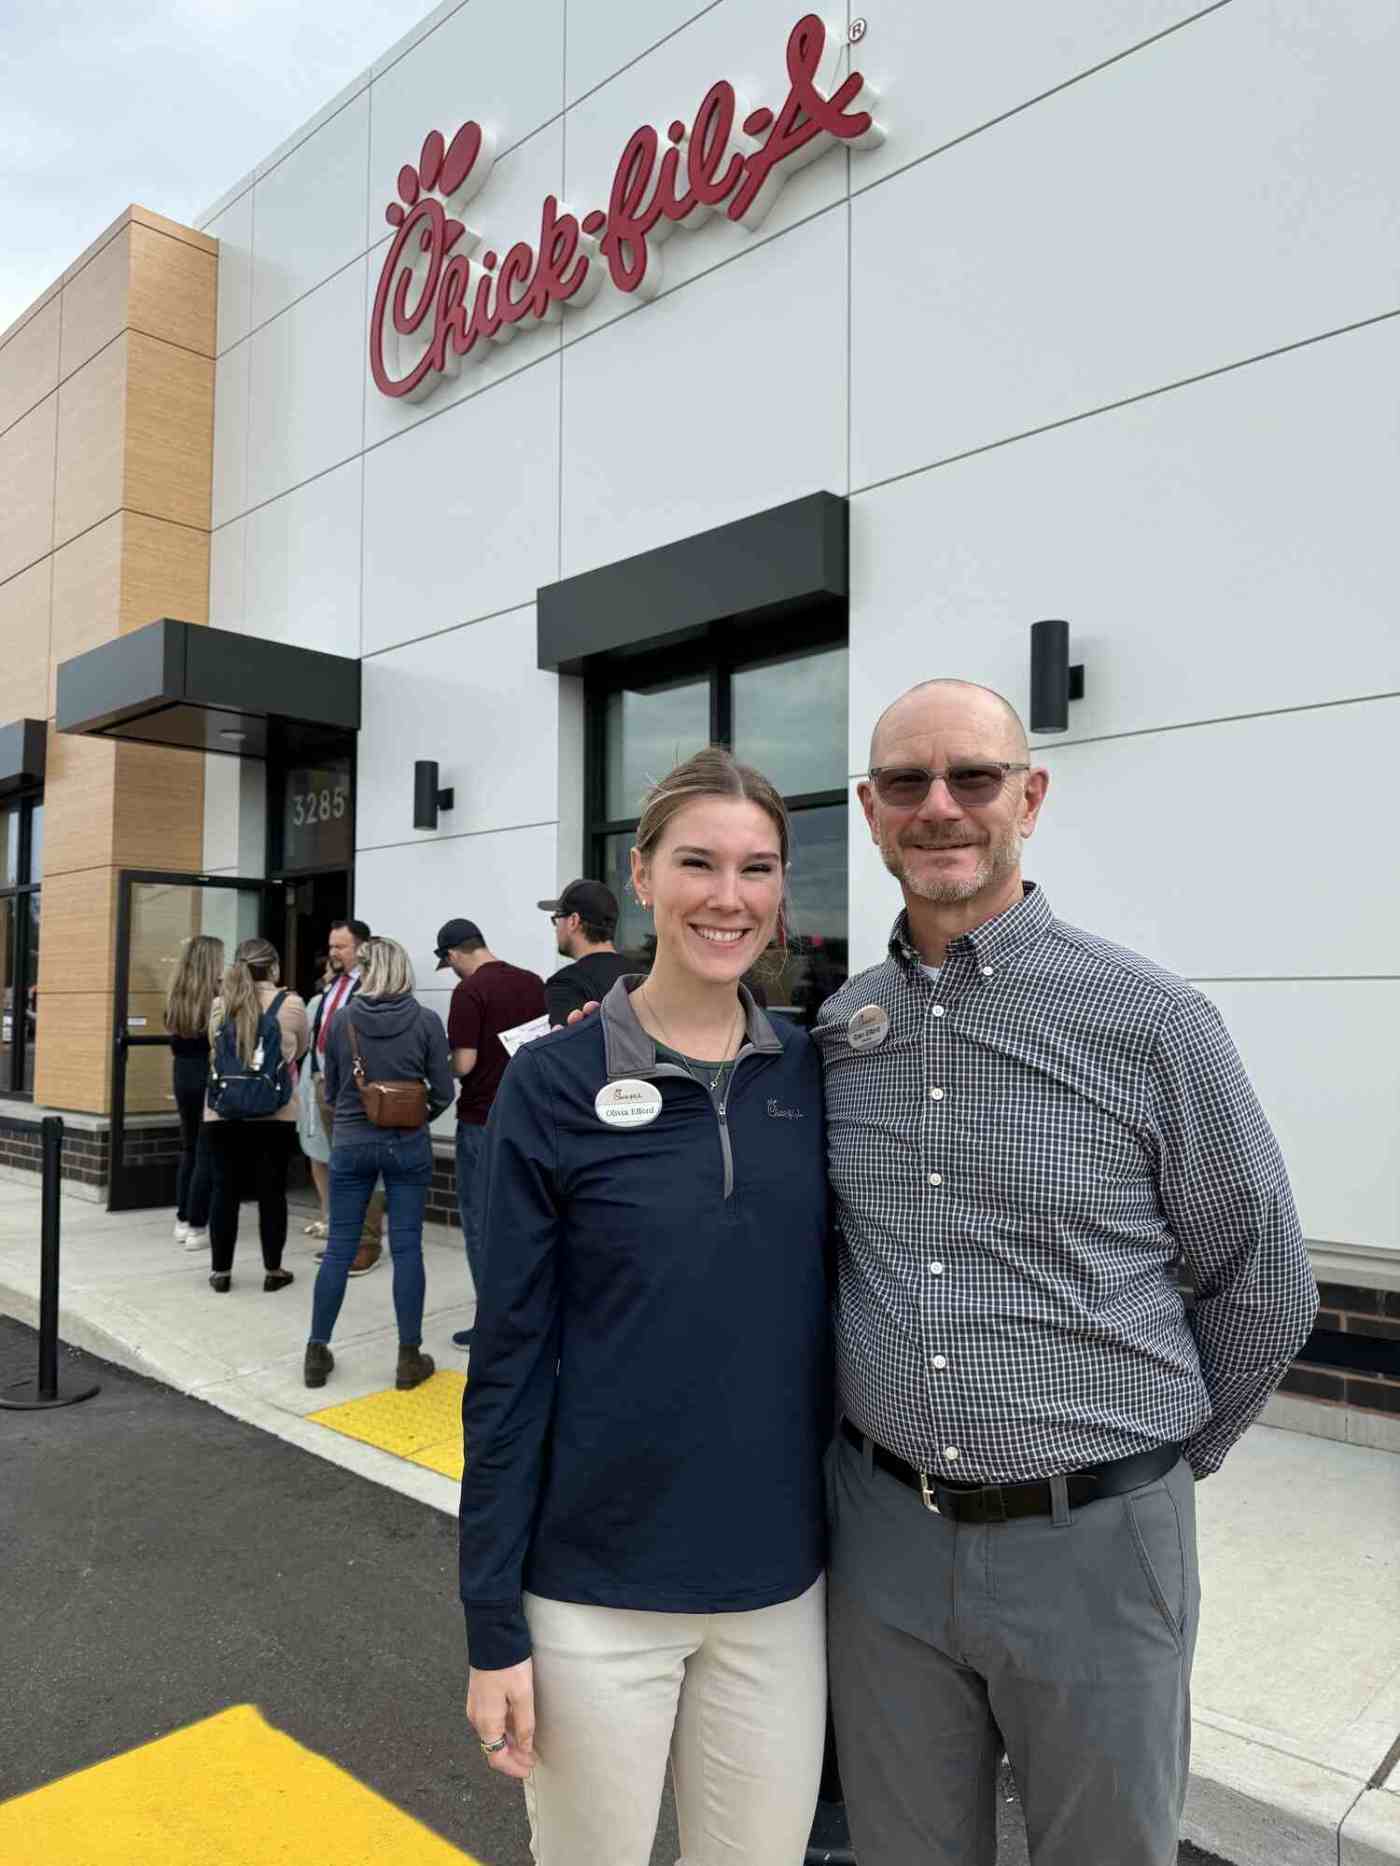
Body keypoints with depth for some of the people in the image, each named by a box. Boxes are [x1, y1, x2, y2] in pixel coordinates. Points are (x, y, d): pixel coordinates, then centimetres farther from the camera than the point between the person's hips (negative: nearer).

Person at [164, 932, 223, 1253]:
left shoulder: (176, 997, 5)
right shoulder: (218, 997, -13)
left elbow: (174, 1045, 11)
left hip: (183, 1075, 6)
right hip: (209, 1077, -6)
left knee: (189, 1149, 18)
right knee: (206, 1153, 1)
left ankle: (183, 1221, 22)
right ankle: (197, 1228, 3)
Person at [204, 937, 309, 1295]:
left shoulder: (220, 1004, -1)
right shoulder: (290, 1004, -6)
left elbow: (215, 1046, 14)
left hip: (223, 1111, 2)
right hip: (274, 1113, -2)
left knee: (224, 1190, 9)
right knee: (271, 1191, 7)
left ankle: (220, 1271, 16)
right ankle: (273, 1270, 15)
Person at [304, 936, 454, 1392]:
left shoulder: (344, 1020, -4)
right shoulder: (426, 1021, -8)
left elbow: (330, 1090, 5)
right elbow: (442, 1091, -6)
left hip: (351, 1143, 1)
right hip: (408, 1145, -1)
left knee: (339, 1248, 10)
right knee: (406, 1248, 5)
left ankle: (317, 1353, 19)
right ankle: (409, 1358, 12)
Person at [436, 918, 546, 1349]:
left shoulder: (469, 990, -16)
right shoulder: (534, 983, 4)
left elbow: (464, 1063, -19)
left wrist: (440, 1067, 1)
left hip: (483, 1120, -6)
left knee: (481, 1222, 4)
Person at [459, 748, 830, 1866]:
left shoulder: (812, 1077, -1)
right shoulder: (556, 1082, -11)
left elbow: (830, 1321, 7)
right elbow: (510, 1360, -8)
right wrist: (493, 1626, -6)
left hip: (780, 1586, 3)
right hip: (597, 1591, -3)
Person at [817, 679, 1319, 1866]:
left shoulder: (1149, 1021, -12)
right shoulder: (836, 1030, 0)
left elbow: (1265, 1287, -1)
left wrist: (1172, 1459, 7)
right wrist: (887, 1455, 11)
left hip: (1094, 1545, -3)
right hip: (884, 1536, 3)